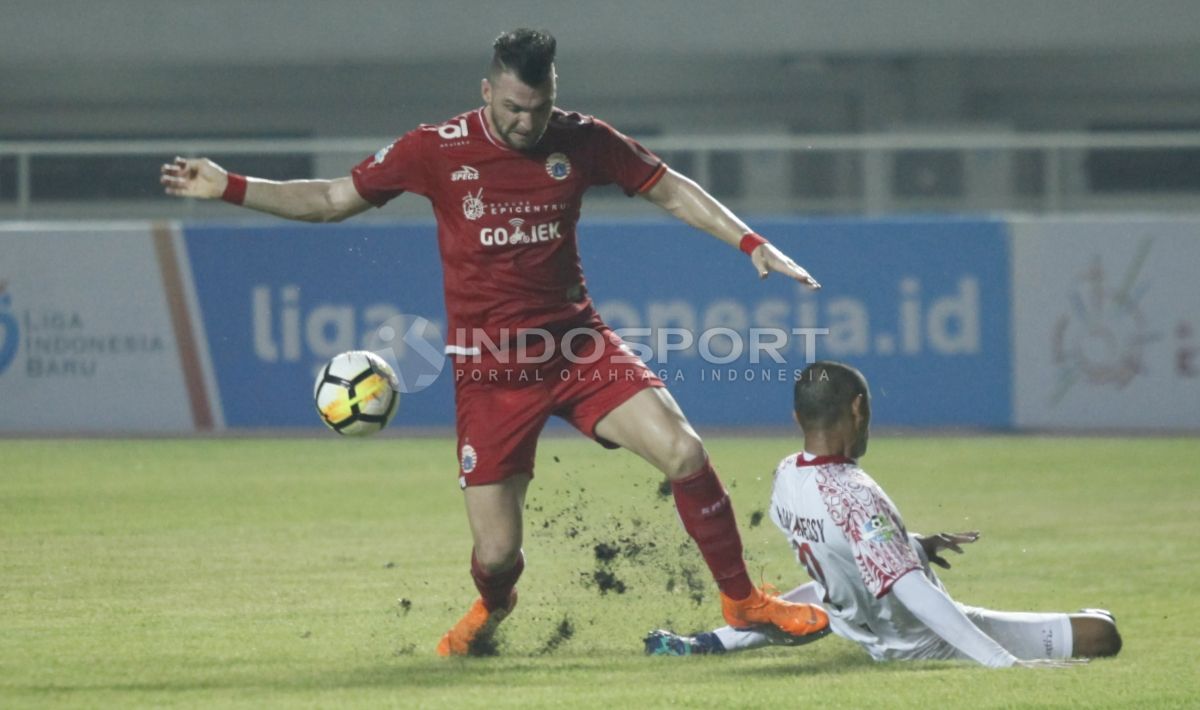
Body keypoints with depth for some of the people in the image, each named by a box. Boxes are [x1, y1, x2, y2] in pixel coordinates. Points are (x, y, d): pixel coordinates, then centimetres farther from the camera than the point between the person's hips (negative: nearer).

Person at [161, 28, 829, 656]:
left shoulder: (581, 141, -3)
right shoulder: (439, 149, -6)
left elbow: (670, 188, 8)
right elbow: (333, 199, 4)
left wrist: (752, 243, -2)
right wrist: (228, 188, -3)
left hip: (578, 344, 1)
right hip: (489, 368, -1)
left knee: (685, 451, -20)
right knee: (497, 553, -3)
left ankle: (742, 601, -1)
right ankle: (492, 608, 37)